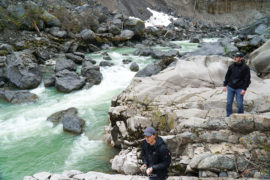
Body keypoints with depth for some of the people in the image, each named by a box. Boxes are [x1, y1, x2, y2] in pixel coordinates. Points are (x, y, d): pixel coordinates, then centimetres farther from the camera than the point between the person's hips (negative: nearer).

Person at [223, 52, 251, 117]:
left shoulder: (245, 67, -9)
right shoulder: (231, 66, 1)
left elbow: (247, 79, -8)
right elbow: (227, 76, 10)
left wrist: (244, 89, -12)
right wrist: (225, 85, 7)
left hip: (239, 89, -3)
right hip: (230, 87, 3)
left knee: (240, 104, 0)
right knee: (229, 103, 3)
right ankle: (228, 116, 16)